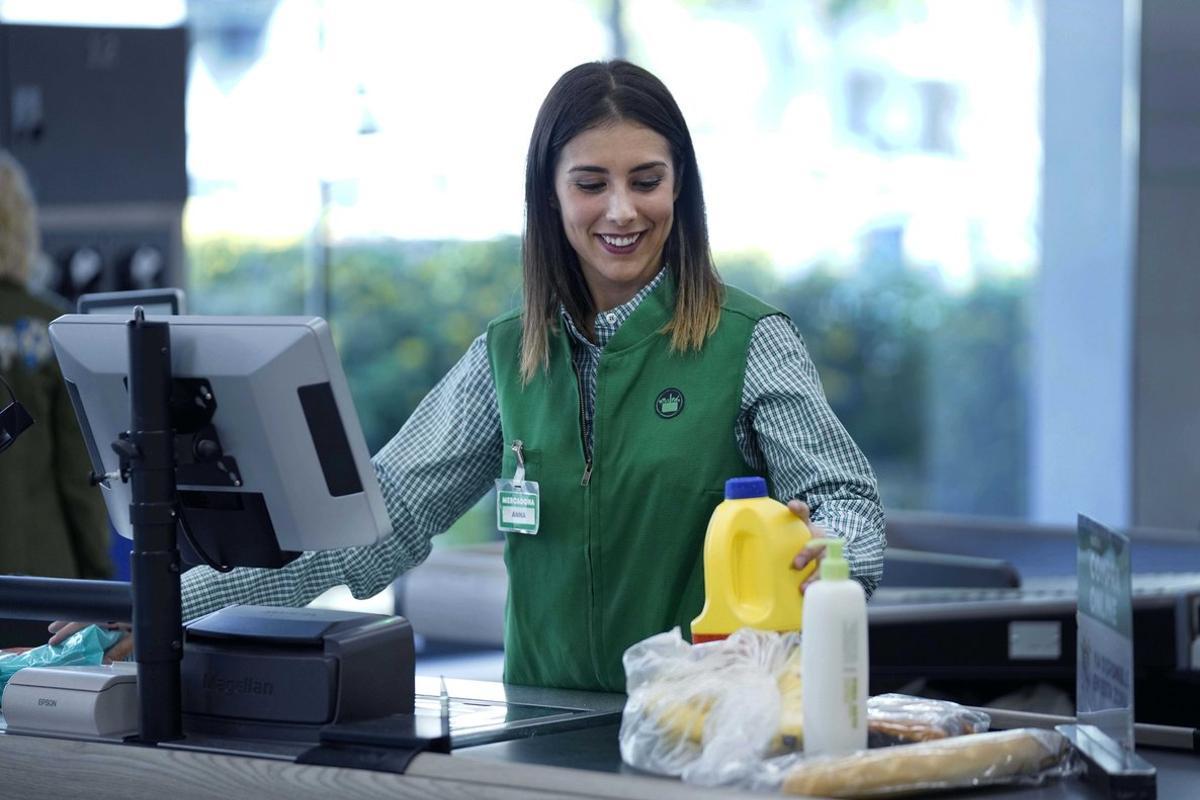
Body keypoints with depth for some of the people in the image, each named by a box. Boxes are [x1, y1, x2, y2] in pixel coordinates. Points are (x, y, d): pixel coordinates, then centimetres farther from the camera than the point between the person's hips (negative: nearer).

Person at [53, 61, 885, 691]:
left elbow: (847, 498, -5)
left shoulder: (749, 344, 0)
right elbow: (384, 514, 5)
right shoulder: (506, 358, 10)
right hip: (549, 724, 3)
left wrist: (826, 553, -30)